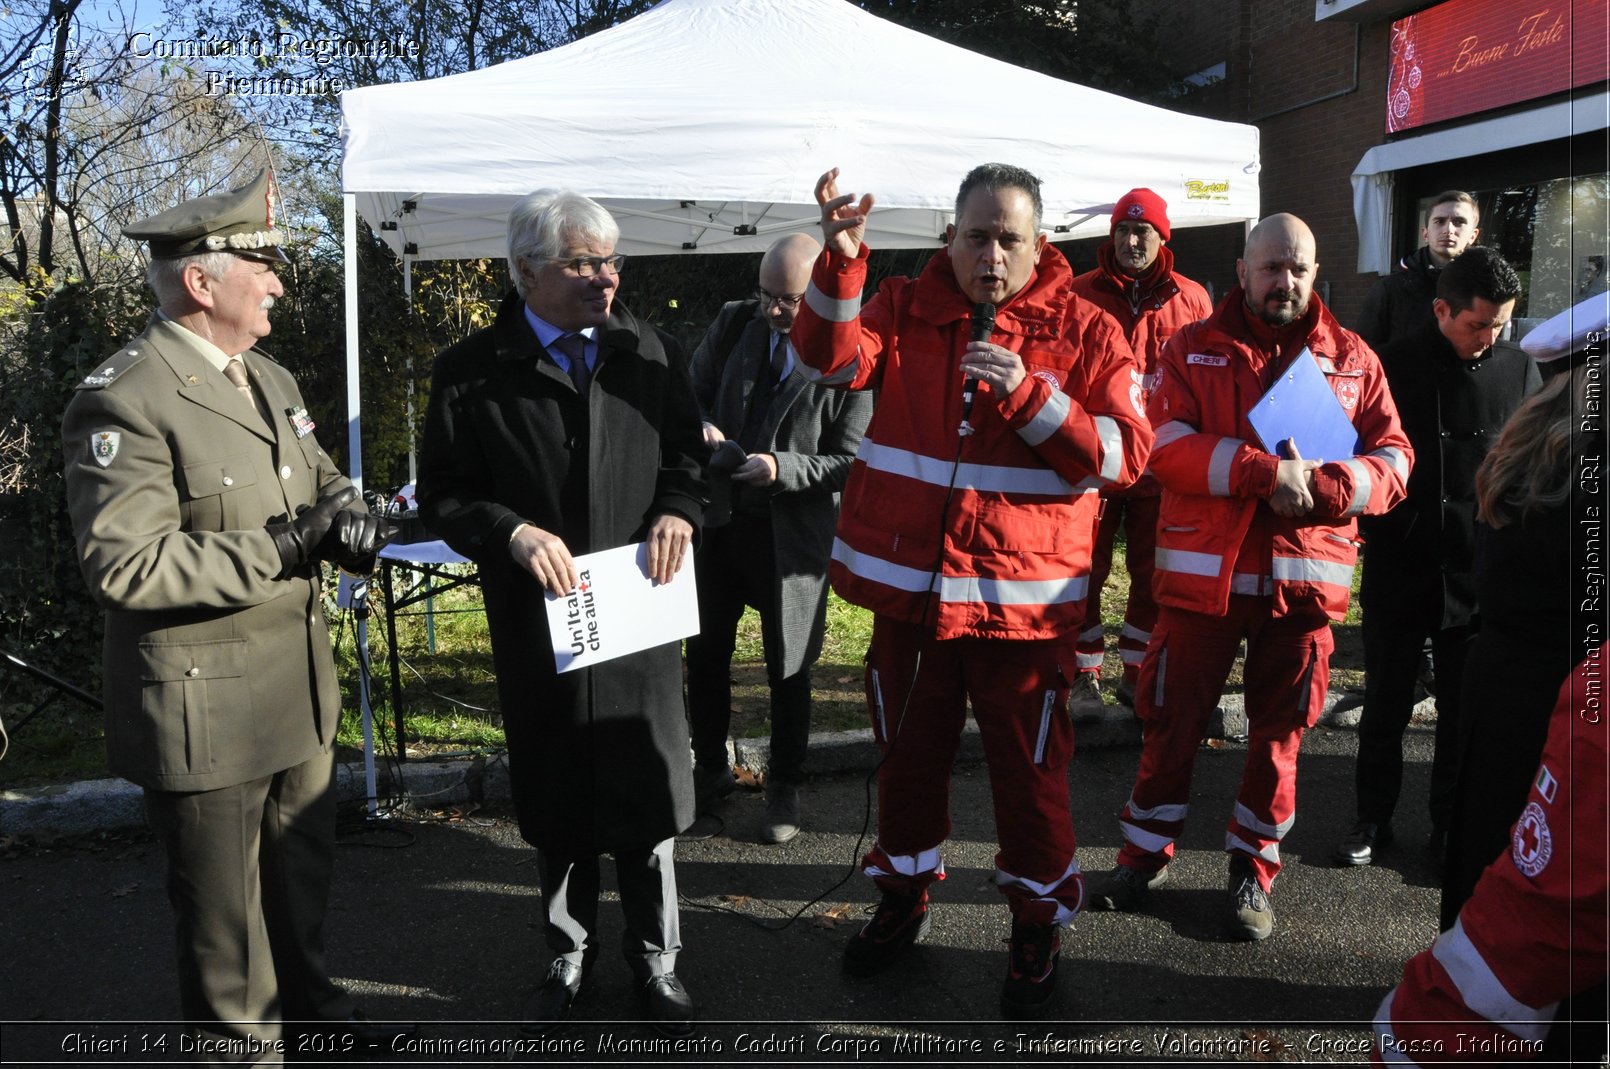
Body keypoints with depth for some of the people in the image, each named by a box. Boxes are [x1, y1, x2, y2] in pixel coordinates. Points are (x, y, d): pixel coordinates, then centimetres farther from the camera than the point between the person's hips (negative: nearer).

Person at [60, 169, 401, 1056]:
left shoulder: (270, 379, 9)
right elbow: (124, 564, -25)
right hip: (204, 701, -8)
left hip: (300, 680, 8)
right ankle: (242, 1039, 34)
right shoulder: (123, 402, -19)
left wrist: (344, 516, -5)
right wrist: (284, 546, -26)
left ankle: (304, 997, 48)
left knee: (305, 858, 25)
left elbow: (319, 478, 19)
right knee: (221, 894, 12)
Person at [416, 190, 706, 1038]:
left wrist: (677, 509, -12)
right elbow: (443, 494, -5)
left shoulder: (651, 353, 1)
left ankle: (655, 960, 35)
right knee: (556, 807, 16)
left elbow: (686, 452, 9)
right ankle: (567, 959, 40)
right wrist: (512, 533, -22)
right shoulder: (471, 372, -6)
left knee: (647, 797, 12)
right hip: (536, 624, -1)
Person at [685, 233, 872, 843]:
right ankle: (710, 772, 37)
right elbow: (692, 391, 9)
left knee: (787, 669, 11)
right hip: (718, 518, 4)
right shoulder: (735, 324, -2)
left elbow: (850, 462, -13)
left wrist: (782, 469, -27)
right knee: (704, 655, 15)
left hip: (792, 534, -4)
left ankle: (784, 791, 31)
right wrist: (700, 426, -13)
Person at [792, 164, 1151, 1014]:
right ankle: (902, 896, 40)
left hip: (1024, 600, -2)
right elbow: (831, 359, -14)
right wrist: (842, 260, -28)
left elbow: (1125, 457, -9)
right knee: (907, 755, 18)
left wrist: (1030, 394, -21)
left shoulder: (1083, 331, -2)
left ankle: (1038, 920, 31)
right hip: (907, 588, 2)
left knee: (1029, 772, 8)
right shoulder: (905, 309, 4)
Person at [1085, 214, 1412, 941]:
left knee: (1279, 731, 10)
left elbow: (1393, 460, 3)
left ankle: (1253, 870, 27)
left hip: (1304, 579, 1)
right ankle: (1144, 855, 26)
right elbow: (1167, 446, -11)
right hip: (1203, 572, -1)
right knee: (1171, 721, 8)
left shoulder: (1353, 360, 7)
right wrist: (1265, 472, -21)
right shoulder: (1193, 349, 3)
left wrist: (1327, 485, -17)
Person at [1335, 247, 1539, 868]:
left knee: (1466, 711, 10)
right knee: (1386, 705, 10)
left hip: (1481, 577, 2)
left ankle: (1453, 827, 26)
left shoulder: (1519, 371, 2)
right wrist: (1374, 537, -8)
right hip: (1399, 571, -1)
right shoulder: (1394, 368, -5)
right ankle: (1374, 819, 25)